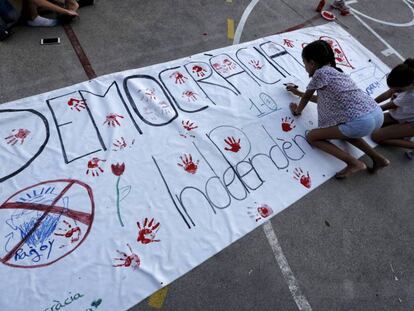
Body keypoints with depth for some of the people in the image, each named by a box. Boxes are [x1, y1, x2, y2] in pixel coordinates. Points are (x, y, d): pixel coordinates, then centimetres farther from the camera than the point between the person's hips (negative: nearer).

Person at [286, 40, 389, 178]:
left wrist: (297, 110, 31)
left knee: (311, 136, 4)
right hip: (377, 114, 9)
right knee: (342, 129, 36)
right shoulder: (335, 71, 23)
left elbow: (307, 97, 11)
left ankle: (355, 163, -2)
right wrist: (298, 92, 45)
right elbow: (322, 99, 37)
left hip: (360, 122, -9)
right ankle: (378, 158, 24)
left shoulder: (320, 73, -3)